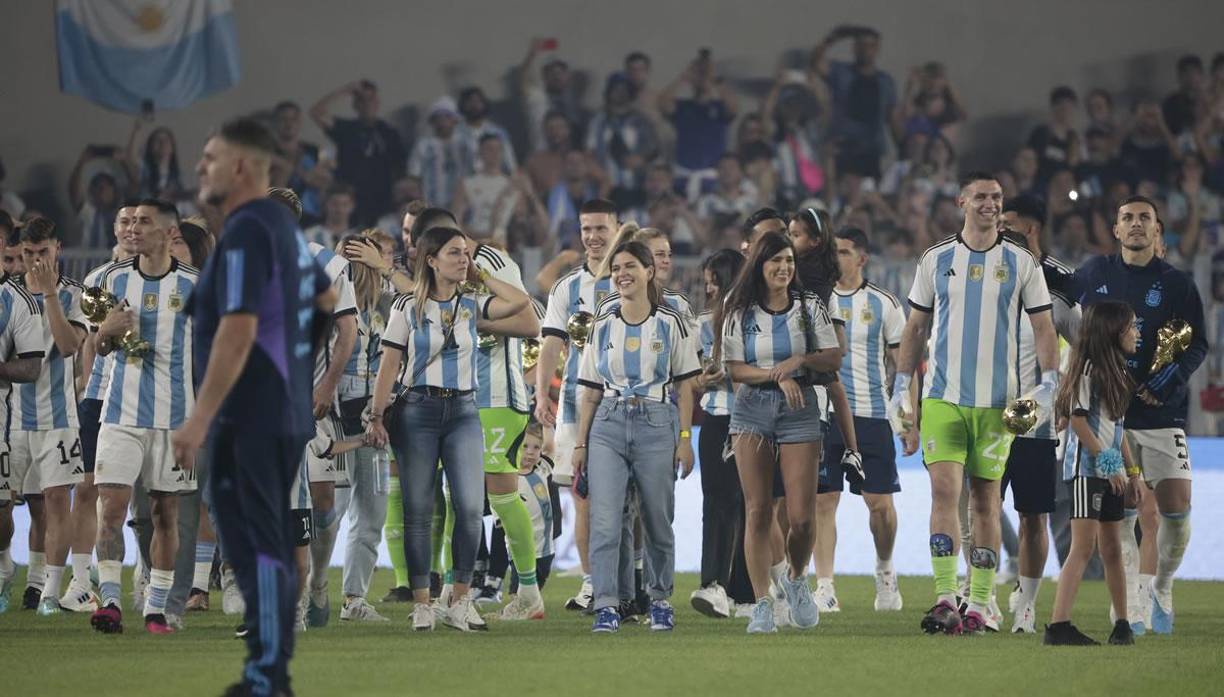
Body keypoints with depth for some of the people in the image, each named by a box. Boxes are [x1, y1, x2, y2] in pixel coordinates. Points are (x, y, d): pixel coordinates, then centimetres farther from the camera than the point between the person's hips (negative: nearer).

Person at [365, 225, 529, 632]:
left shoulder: (472, 306, 8)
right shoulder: (407, 308, 2)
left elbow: (519, 302, -7)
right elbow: (389, 367, 1)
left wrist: (481, 276, 4)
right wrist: (376, 418, -6)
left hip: (463, 411, 2)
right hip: (417, 410, -2)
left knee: (471, 507, -11)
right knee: (418, 511, -1)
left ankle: (460, 603, -2)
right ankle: (421, 605, 5)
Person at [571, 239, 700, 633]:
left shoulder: (671, 324, 3)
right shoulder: (602, 327, 10)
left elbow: (684, 386, 3)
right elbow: (591, 393, 12)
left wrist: (685, 438, -4)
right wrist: (580, 444, 8)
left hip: (656, 424, -2)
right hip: (608, 426, 2)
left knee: (658, 522, 5)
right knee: (604, 520, -12)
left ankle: (660, 599, 22)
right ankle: (606, 604, -13)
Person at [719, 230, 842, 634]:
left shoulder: (810, 307, 6)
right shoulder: (740, 313, 4)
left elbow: (834, 359, 3)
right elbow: (734, 369, 0)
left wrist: (800, 361, -14)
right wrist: (778, 376, -13)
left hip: (799, 410, 0)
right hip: (752, 409, 0)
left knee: (801, 517, -5)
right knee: (758, 512, -5)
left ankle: (797, 580, 24)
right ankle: (762, 604, -2)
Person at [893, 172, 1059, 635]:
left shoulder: (1021, 263, 5)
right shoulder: (936, 261, 7)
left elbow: (1043, 328, 5)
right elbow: (915, 328, 13)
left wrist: (1048, 385, -7)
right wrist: (900, 389, 9)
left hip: (997, 401, 0)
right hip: (942, 398, 0)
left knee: (985, 500, 3)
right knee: (944, 489, -13)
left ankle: (979, 604, 9)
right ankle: (946, 600, -15)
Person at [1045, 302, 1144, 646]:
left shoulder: (1116, 372, 17)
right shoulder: (1089, 368, -10)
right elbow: (1078, 419, -15)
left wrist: (1132, 471, 18)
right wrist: (1107, 462, -16)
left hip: (1110, 473, 9)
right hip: (1086, 467, -9)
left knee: (1112, 549, 13)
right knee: (1083, 547, -15)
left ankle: (1123, 624, 20)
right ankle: (1058, 626, -21)